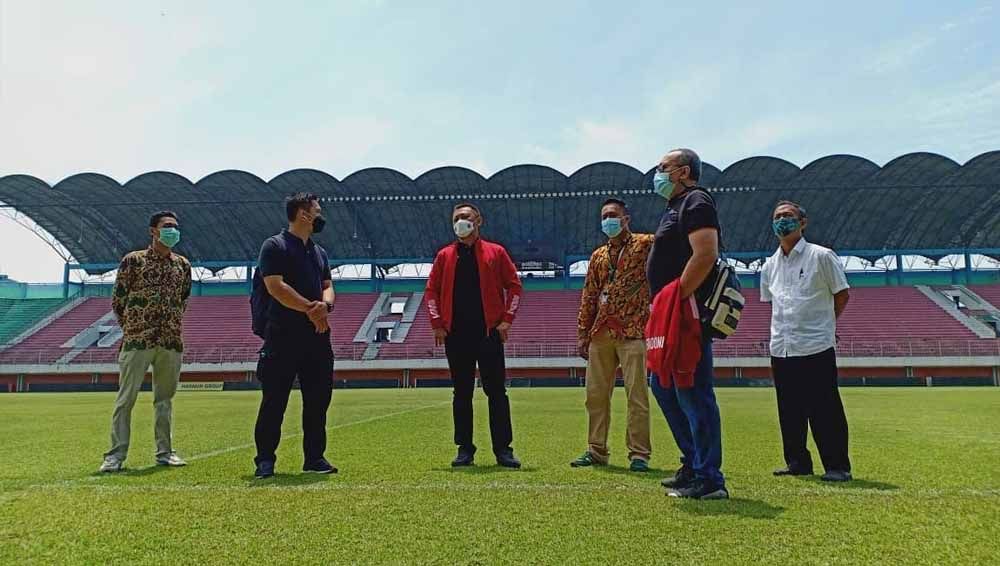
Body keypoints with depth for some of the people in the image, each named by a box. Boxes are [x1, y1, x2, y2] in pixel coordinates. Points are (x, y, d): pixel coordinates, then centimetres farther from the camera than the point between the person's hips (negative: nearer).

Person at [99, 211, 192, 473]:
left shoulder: (183, 264, 11)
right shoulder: (133, 260, -1)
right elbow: (118, 300, 4)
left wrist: (173, 324, 12)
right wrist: (132, 327, 6)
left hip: (172, 341, 4)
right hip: (137, 340, -4)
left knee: (165, 397, 10)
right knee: (126, 398, -2)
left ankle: (164, 451, 18)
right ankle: (116, 455, 5)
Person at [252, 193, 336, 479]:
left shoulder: (320, 252, 20)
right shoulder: (274, 246, -3)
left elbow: (328, 286, 15)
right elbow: (275, 286, -13)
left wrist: (325, 305, -9)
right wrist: (310, 309, -14)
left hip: (317, 335, 7)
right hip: (283, 334, -7)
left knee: (318, 399, 8)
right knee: (274, 400, -1)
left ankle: (315, 457, 18)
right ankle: (265, 459, 9)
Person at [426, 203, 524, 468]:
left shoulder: (496, 252, 7)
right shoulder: (444, 255, 11)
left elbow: (514, 286, 5)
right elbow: (432, 291, 11)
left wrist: (506, 319, -3)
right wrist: (437, 323, 2)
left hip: (490, 332, -1)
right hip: (456, 335, 2)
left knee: (496, 391, 1)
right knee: (462, 393, 7)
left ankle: (503, 449, 8)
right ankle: (465, 449, 15)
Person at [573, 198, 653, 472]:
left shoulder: (645, 244, 3)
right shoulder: (598, 256, 17)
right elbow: (589, 297, 16)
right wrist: (583, 333, 13)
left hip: (632, 332, -5)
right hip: (601, 334, 6)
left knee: (636, 395, -3)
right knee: (596, 394, 8)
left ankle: (639, 454, 7)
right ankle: (596, 451, 19)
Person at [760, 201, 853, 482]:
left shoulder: (821, 256, -3)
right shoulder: (770, 265, 12)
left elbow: (842, 294, 3)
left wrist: (823, 323, 10)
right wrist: (786, 328, 13)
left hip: (816, 347, -5)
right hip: (781, 349, 5)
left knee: (825, 410, -2)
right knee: (789, 411, 11)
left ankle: (837, 466, 9)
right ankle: (797, 462, 22)